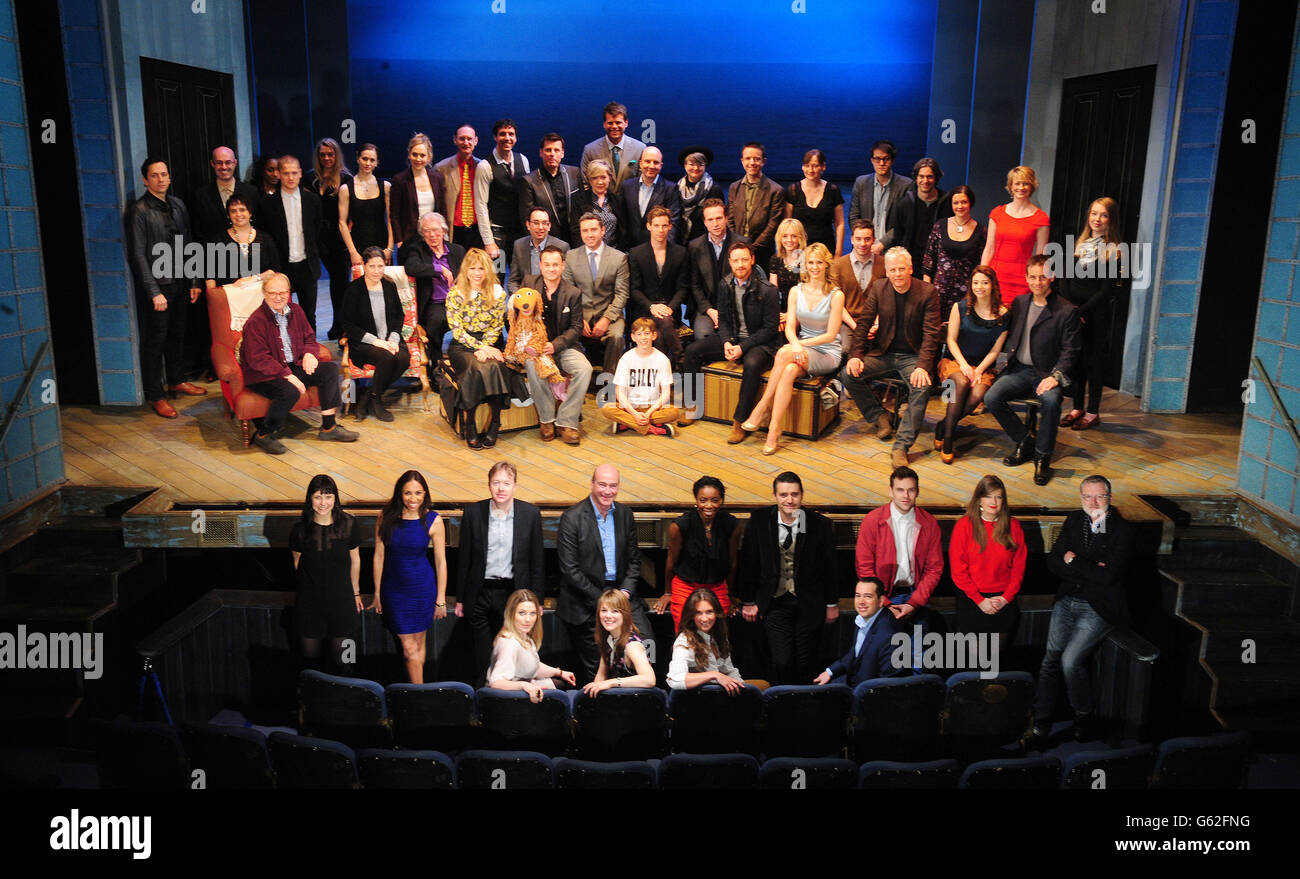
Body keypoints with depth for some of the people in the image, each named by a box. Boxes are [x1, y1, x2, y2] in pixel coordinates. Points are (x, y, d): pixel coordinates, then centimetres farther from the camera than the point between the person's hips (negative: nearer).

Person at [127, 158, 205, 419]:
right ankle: (155, 395, 9)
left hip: (180, 283, 6)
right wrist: (154, 292, -17)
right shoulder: (140, 210, -10)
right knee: (155, 341, 1)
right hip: (156, 286, -6)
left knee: (177, 335, 17)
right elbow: (139, 255, -13)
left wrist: (194, 282, 9)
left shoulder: (177, 205, 9)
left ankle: (176, 380, 34)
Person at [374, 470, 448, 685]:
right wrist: (377, 592, 5)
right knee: (408, 647, 2)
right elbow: (379, 556, 1)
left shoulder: (433, 520, -10)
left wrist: (440, 599, -3)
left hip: (422, 588, -1)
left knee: (417, 643, 9)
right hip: (394, 587, 1)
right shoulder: (385, 517, -6)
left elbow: (441, 562, -5)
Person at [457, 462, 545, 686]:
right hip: (481, 594, 1)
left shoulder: (530, 514, -2)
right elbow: (464, 559, 5)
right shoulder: (473, 512, -1)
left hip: (514, 593, -1)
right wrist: (460, 598, 6)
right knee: (483, 657, 9)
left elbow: (537, 561, 3)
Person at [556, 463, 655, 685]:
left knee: (646, 641, -10)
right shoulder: (572, 517, -10)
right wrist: (602, 600, -14)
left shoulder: (625, 513, 7)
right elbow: (570, 569, -13)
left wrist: (625, 591, -5)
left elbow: (634, 559, 12)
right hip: (585, 603, -4)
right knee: (597, 666, -2)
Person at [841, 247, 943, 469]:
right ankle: (879, 416, 4)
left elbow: (931, 334, -11)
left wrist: (922, 366, -25)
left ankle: (901, 446, -26)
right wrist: (855, 355, -11)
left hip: (912, 356, -3)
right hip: (883, 353, 3)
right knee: (849, 374, -19)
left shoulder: (927, 293, -9)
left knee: (922, 386, -32)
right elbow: (863, 323, 4)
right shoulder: (878, 288, 0)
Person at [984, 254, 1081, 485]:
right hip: (1019, 370, 4)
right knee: (991, 398, -21)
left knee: (1051, 401, -35)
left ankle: (1042, 456, -14)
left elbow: (1070, 350, -7)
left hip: (1046, 373, -4)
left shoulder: (1067, 311, -3)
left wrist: (1055, 376, -21)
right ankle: (1024, 441, 0)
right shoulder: (1019, 303, 12)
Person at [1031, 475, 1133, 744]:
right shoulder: (1074, 521, 9)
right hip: (1068, 600, 5)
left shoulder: (1122, 529, -8)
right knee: (1050, 658, -5)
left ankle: (1085, 717, 5)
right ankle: (1041, 721, 6)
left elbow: (1107, 576, -17)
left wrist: (1073, 561, -5)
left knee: (1070, 659, -17)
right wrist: (1089, 569, -11)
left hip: (1098, 607, -5)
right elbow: (1053, 562, 4)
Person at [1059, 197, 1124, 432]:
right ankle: (1077, 408, 20)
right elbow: (1067, 279, 8)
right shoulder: (1080, 243, 9)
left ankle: (1093, 412, 11)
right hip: (1073, 310, 5)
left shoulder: (1114, 250, -7)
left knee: (1094, 361, 3)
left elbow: (1106, 291, -11)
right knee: (1075, 359, 9)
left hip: (1096, 314, -5)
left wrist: (1082, 310, -16)